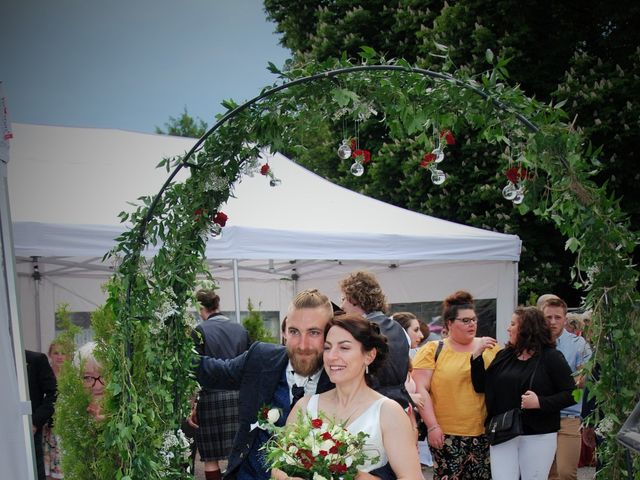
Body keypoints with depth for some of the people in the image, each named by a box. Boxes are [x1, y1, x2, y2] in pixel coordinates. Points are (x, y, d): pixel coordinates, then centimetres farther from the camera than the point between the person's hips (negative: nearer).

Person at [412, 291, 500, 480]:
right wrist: (432, 426, -10)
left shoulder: (489, 347, 9)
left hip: (484, 433, 3)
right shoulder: (432, 350, 0)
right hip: (447, 435, -3)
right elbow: (420, 389, -5)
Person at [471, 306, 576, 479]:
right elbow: (481, 387, 8)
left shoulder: (551, 357, -5)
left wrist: (540, 402, -21)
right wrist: (477, 355, -3)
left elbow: (571, 394, -8)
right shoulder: (504, 356, 8)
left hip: (538, 436, -3)